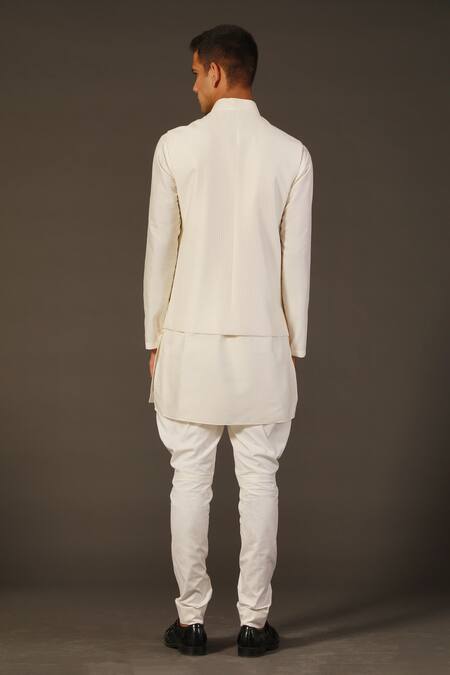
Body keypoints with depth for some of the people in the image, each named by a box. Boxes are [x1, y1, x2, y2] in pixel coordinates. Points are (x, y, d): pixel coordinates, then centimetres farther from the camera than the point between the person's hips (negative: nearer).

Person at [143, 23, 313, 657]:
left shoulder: (177, 146, -5)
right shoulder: (291, 153, -2)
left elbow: (161, 250, -2)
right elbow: (297, 258, 0)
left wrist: (155, 336, 7)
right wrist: (295, 344, 9)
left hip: (190, 342, -1)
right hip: (262, 343, 1)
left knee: (191, 481, 7)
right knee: (259, 481, 6)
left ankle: (191, 619, 13)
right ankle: (255, 621, 11)